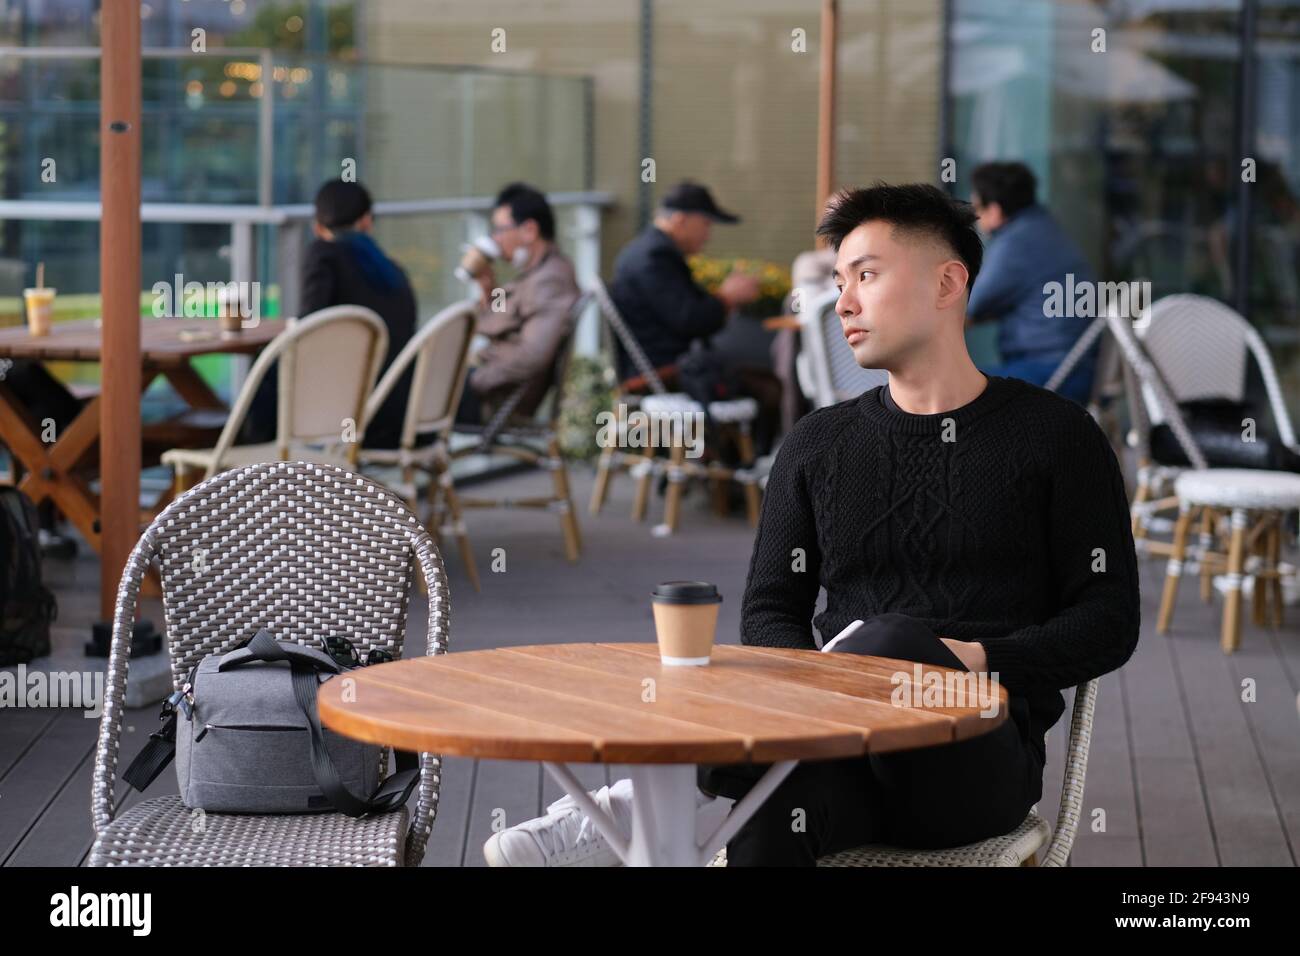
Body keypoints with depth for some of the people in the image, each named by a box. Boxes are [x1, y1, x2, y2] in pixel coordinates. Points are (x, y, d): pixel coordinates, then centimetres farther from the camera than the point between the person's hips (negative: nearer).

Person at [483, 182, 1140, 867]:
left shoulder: (1053, 436, 7)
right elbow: (769, 612, 18)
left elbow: (1109, 623, 5)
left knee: (889, 643, -37)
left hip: (981, 764, -2)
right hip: (849, 758, 2)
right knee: (773, 804, -36)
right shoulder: (817, 445, 18)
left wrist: (983, 661, -12)